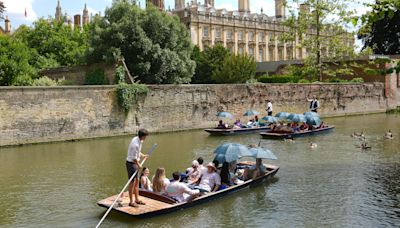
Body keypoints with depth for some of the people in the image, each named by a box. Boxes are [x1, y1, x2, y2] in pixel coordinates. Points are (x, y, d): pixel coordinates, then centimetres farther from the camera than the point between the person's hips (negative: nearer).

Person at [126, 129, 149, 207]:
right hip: (131, 163, -10)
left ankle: (137, 199, 23)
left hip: (135, 163, 10)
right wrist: (138, 165, -10)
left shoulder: (139, 141, 4)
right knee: (132, 182, -4)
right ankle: (131, 201, 5)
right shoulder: (135, 144, -27)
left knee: (137, 181, 14)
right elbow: (134, 158, -22)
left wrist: (143, 156, 12)